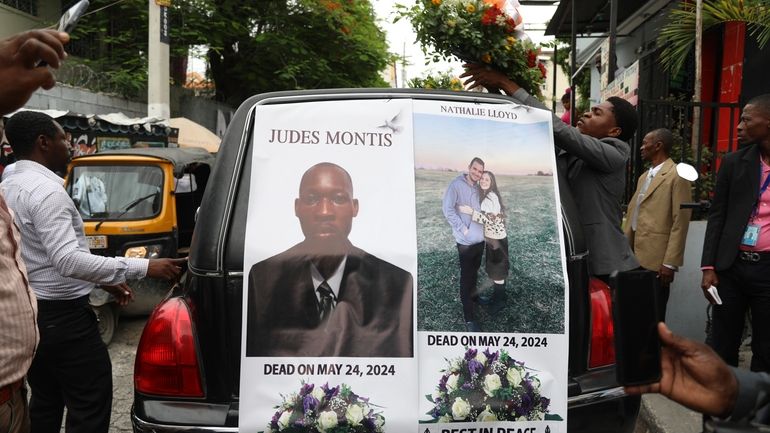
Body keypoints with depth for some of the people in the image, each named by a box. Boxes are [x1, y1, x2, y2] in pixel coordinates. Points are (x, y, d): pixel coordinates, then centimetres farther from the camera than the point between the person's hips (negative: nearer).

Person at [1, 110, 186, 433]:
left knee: (44, 404, 19)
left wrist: (103, 280, 17)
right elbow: (68, 260, -30)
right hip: (62, 316, -10)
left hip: (27, 312, 10)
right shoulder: (46, 190, -20)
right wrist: (144, 268, -32)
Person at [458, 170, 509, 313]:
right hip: (491, 237, 9)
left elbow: (491, 219, -27)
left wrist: (471, 212, -32)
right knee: (494, 268, 19)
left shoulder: (491, 197, -21)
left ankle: (499, 301, 14)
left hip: (496, 238, -9)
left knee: (497, 270, 2)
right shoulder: (485, 195, 9)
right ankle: (498, 295, 32)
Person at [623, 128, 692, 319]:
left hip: (656, 260, -7)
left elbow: (680, 222, -13)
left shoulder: (676, 175, -8)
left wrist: (670, 263, -16)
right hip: (635, 257, 7)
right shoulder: (644, 176, 18)